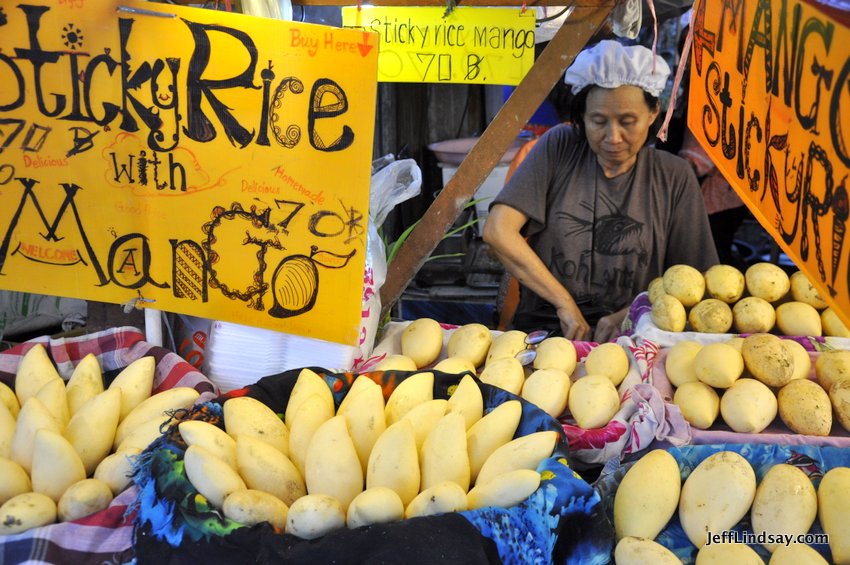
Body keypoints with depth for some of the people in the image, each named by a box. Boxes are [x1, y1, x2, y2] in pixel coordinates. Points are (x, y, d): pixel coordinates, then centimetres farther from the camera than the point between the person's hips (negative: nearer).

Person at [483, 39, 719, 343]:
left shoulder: (674, 177, 4)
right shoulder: (558, 148, 2)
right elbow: (498, 230, -7)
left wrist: (630, 315, -13)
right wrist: (565, 303, -10)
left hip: (629, 340, 0)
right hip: (541, 327, 0)